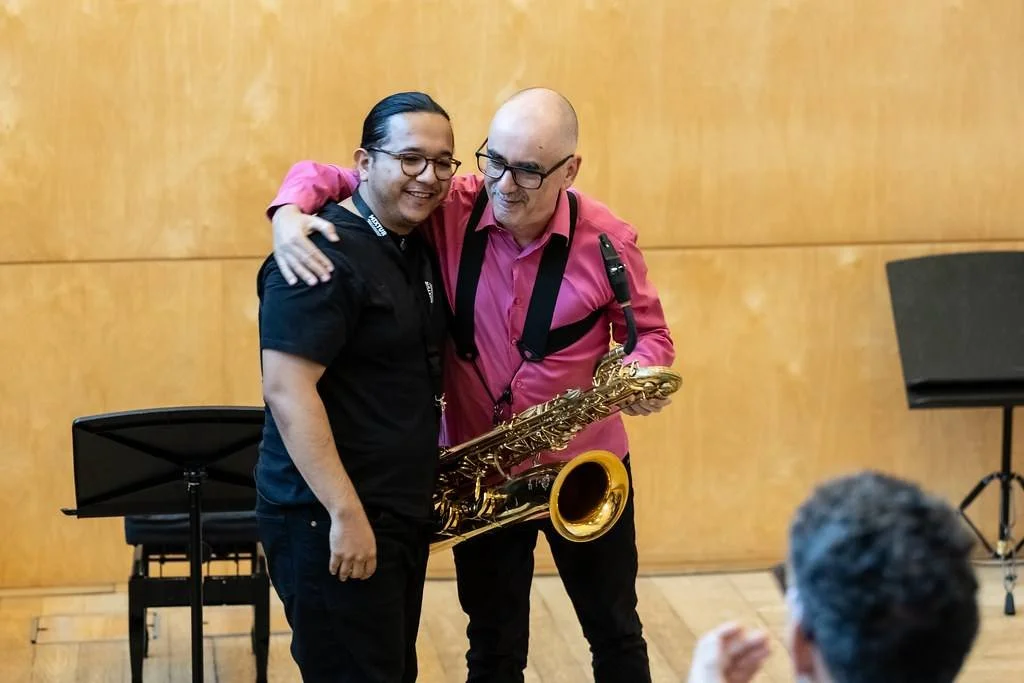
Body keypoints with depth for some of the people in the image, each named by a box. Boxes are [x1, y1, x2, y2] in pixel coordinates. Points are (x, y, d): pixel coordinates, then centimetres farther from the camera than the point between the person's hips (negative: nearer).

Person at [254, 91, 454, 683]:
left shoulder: (419, 249, 11)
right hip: (332, 520, -9)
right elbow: (286, 390, -23)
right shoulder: (324, 255, -17)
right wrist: (346, 514, -25)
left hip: (404, 515, 9)